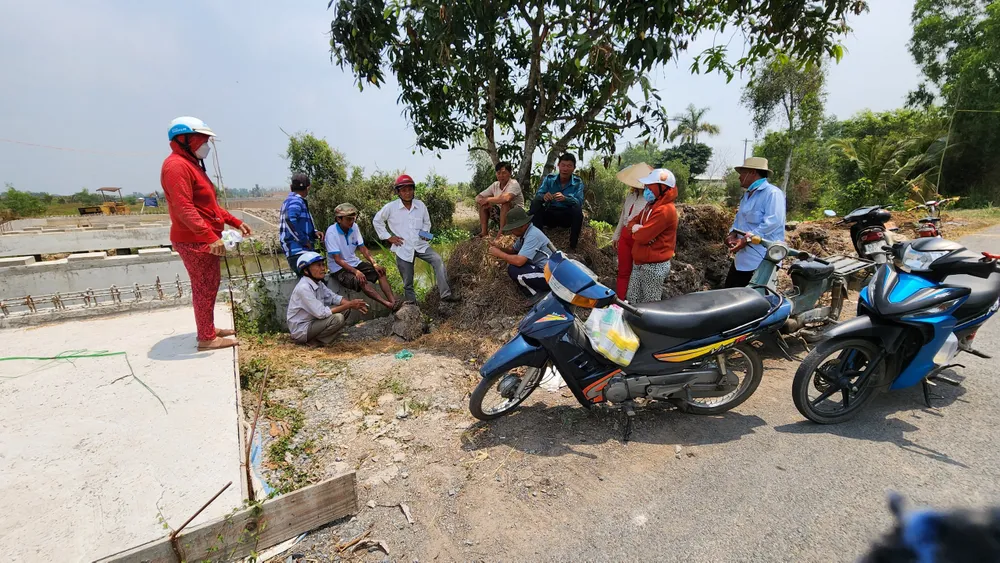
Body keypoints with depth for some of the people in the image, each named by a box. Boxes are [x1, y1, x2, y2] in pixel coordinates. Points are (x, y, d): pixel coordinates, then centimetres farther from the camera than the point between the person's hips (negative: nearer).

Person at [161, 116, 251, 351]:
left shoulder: (191, 164, 18)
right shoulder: (177, 165, -15)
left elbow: (209, 204, 22)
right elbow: (184, 209, -26)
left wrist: (235, 222, 17)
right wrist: (211, 236, -32)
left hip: (203, 239, 10)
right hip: (194, 241, -10)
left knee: (209, 285, 17)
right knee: (205, 287, -5)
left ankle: (208, 329, 29)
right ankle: (206, 338, 4)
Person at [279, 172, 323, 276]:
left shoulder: (291, 200, 22)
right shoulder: (296, 201, -10)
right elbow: (290, 220, -29)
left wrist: (314, 232, 9)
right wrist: (304, 240, -19)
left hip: (299, 251, 11)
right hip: (298, 251, -11)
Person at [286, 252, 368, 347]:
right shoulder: (303, 288, -26)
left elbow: (333, 297, 4)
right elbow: (321, 313, -29)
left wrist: (352, 304, -15)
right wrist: (348, 305, -25)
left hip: (313, 321, 9)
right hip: (300, 330, -9)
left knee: (346, 309, 2)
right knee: (337, 318, -27)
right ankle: (315, 341, -7)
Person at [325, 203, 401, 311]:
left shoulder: (354, 227, -3)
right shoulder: (331, 232, -19)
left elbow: (362, 248, 1)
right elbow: (337, 259, -22)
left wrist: (374, 263, -14)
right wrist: (356, 271, -32)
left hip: (355, 263, 7)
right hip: (339, 269, -7)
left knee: (380, 271, -13)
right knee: (361, 281, -33)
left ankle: (393, 301, -27)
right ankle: (388, 304, -44)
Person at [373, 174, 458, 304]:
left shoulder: (420, 205, 0)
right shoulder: (390, 207, -7)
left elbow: (426, 222, 16)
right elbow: (377, 221, 6)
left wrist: (425, 233, -4)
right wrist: (388, 237, -2)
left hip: (421, 245, 2)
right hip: (403, 249, -2)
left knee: (438, 260, -21)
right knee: (408, 281, 7)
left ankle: (445, 293, -18)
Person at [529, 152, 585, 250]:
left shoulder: (578, 182, -3)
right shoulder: (549, 179, 1)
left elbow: (579, 202, -18)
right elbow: (538, 195, -10)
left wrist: (565, 198, -40)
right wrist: (543, 196, -36)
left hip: (567, 217, -1)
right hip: (549, 214, 1)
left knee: (577, 208, -32)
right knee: (535, 202, -24)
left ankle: (573, 247, -24)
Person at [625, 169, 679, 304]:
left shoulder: (664, 210, -21)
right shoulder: (651, 205, 11)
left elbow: (643, 236, -25)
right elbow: (632, 222, 13)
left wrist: (635, 230, -3)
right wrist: (636, 228, -11)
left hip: (654, 266, -10)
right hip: (640, 262, 10)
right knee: (633, 301, 18)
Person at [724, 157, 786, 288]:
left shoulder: (772, 193, -13)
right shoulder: (747, 195, 19)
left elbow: (772, 222, -24)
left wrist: (746, 240, -26)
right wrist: (733, 234, 0)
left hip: (762, 259, -10)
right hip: (743, 256, 10)